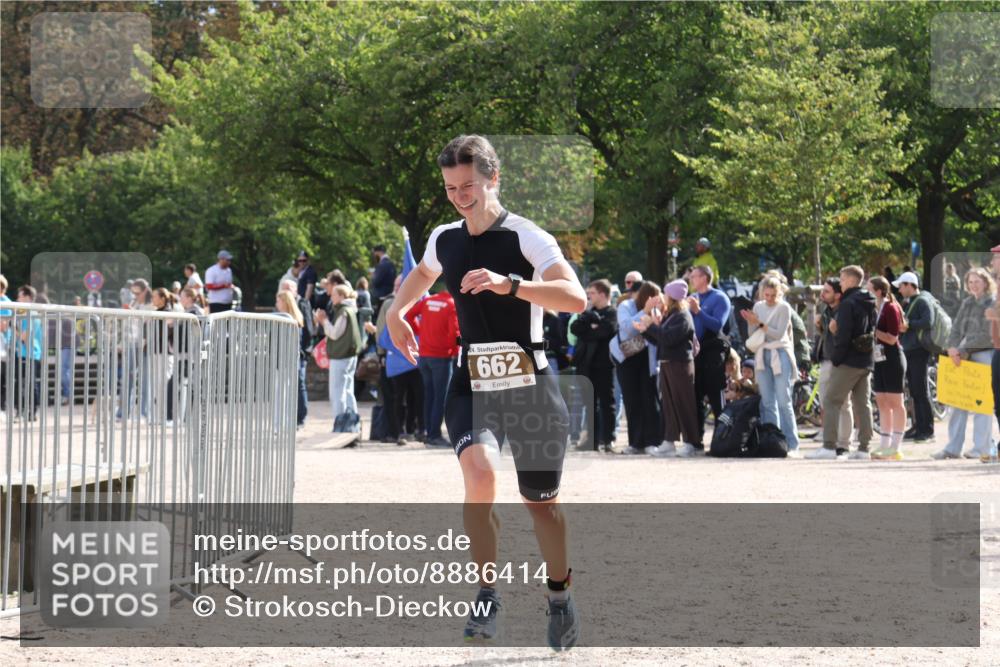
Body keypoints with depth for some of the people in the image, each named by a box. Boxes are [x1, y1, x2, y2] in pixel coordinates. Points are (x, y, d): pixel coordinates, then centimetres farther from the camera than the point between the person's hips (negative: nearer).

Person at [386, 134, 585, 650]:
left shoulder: (527, 238, -11)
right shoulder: (444, 240, 7)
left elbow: (576, 298, -26)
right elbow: (422, 274, 34)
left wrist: (509, 284, -34)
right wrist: (397, 312, 19)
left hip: (528, 381, -3)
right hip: (471, 382, 3)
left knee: (541, 500, 9)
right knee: (479, 469, -27)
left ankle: (560, 597, 33)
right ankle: (487, 594, -18)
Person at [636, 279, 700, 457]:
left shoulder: (683, 317, -11)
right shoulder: (668, 316, 17)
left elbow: (668, 338, -22)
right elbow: (658, 340, 18)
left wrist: (651, 325, -16)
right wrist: (646, 330, 6)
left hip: (680, 364, -9)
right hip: (666, 363, 9)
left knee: (684, 402, -5)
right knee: (668, 403, 8)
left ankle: (690, 443, -2)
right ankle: (669, 442, 10)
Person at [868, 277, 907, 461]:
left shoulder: (891, 308, -13)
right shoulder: (873, 309, 12)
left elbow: (892, 338, -18)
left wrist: (873, 330, -18)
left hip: (892, 359, -9)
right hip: (878, 359, 9)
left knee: (895, 402, -4)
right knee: (882, 402, 10)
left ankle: (895, 448, -3)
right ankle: (885, 445, 15)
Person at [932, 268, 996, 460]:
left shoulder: (992, 304, -6)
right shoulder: (967, 303, 16)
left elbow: (987, 335, -13)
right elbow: (957, 328, 14)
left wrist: (962, 351, -14)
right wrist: (953, 347, -6)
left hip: (984, 353, -7)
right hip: (964, 356, 7)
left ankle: (982, 448, -3)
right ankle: (953, 448, 6)